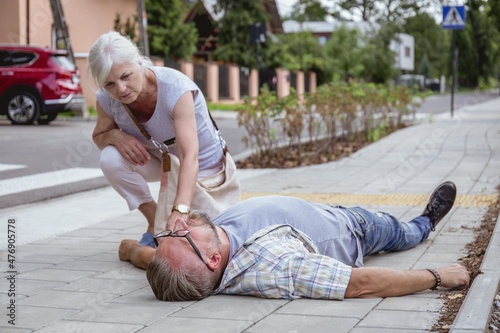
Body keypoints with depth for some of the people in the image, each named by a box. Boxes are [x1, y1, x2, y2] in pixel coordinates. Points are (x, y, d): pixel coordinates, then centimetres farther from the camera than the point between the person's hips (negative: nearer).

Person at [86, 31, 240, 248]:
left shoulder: (175, 89, -34)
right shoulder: (106, 100, -20)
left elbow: (190, 157, -43)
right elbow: (99, 136, 2)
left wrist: (180, 210, -59)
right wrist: (114, 135, -24)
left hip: (203, 167, -4)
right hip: (161, 161, 4)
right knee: (111, 158, -27)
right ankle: (154, 222, -6)